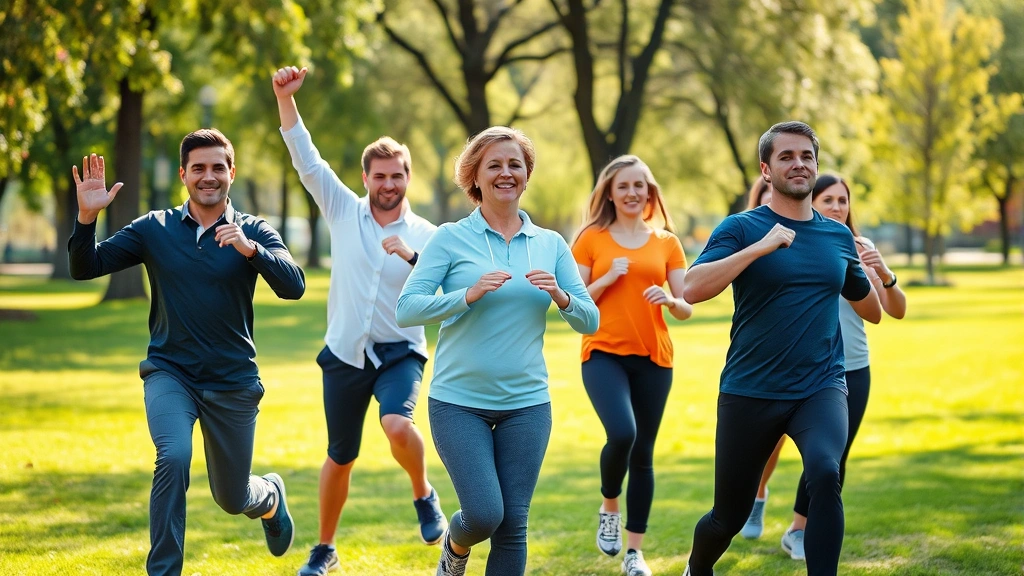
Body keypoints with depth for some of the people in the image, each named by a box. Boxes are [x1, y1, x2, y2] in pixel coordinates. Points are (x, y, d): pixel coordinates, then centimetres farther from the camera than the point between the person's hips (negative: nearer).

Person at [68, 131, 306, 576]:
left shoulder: (253, 232, -5)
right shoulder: (155, 229, -2)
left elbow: (293, 287, -20)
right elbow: (84, 268, -4)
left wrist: (250, 249, -36)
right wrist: (87, 217, -22)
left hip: (233, 383, 0)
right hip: (169, 373, 0)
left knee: (232, 499, 12)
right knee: (174, 457, -29)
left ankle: (271, 496, 50)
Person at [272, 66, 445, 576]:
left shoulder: (425, 235, -2)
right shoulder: (345, 211, 1)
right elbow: (307, 160, -5)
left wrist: (412, 256, -28)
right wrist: (285, 98, -15)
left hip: (399, 352, -2)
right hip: (345, 354, 2)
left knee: (398, 425, -30)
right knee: (340, 458, 10)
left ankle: (423, 496, -1)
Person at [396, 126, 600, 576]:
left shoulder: (551, 245, 7)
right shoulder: (450, 239, -3)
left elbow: (589, 322, 6)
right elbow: (406, 309, -11)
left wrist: (560, 296, -14)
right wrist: (469, 294, -24)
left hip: (526, 403, 3)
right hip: (459, 400, -3)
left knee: (513, 524, 2)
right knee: (484, 514, -11)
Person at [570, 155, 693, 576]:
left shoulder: (666, 242, 8)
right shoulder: (592, 239, 2)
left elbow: (687, 309, 8)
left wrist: (670, 300, -14)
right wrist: (609, 278, -13)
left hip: (652, 357, 3)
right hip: (604, 353, -2)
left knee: (643, 453, 3)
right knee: (621, 433, -25)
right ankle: (609, 509, 4)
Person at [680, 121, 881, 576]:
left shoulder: (838, 236, 8)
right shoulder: (742, 228, -4)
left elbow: (870, 309, 23)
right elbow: (692, 289, -21)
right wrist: (759, 247, -25)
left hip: (821, 388, 2)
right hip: (750, 392, -2)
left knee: (825, 474, -30)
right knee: (729, 517, 10)